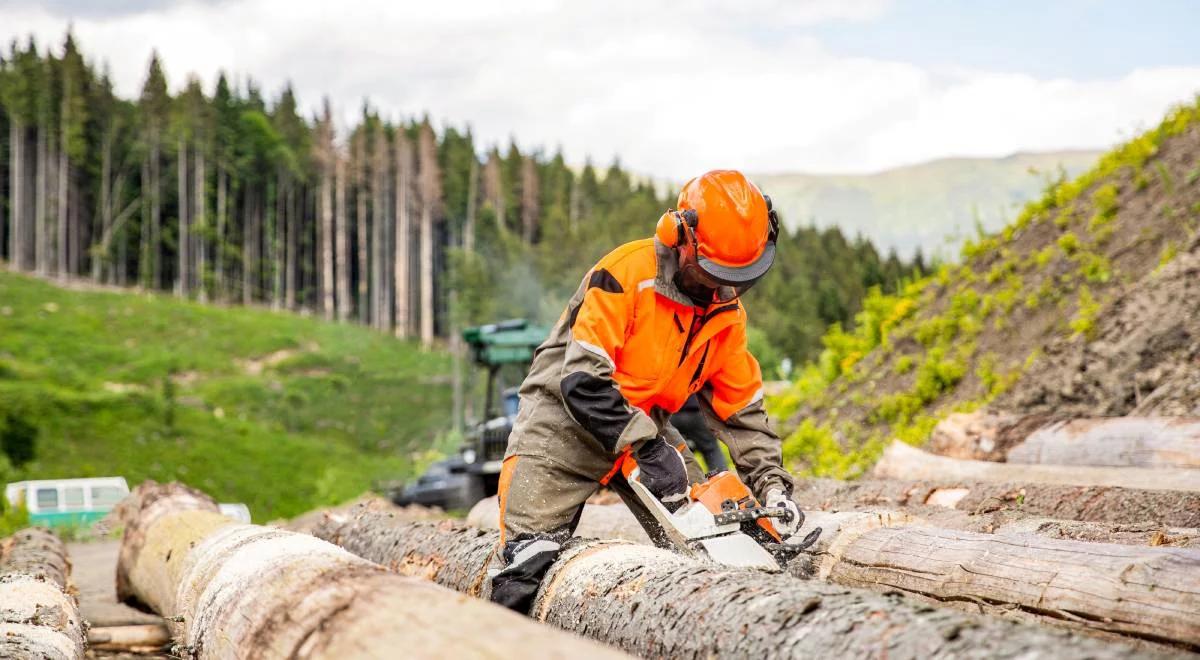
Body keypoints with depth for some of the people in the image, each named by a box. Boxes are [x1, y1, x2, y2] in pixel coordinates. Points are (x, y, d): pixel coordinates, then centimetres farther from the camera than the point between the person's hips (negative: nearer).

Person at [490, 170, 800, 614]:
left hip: (643, 429, 6)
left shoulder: (726, 312, -2)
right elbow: (582, 380, -29)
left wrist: (773, 484, -8)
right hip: (564, 424, -6)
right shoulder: (628, 273, -24)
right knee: (529, 564, -15)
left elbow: (742, 409, 4)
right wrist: (650, 449, -32)